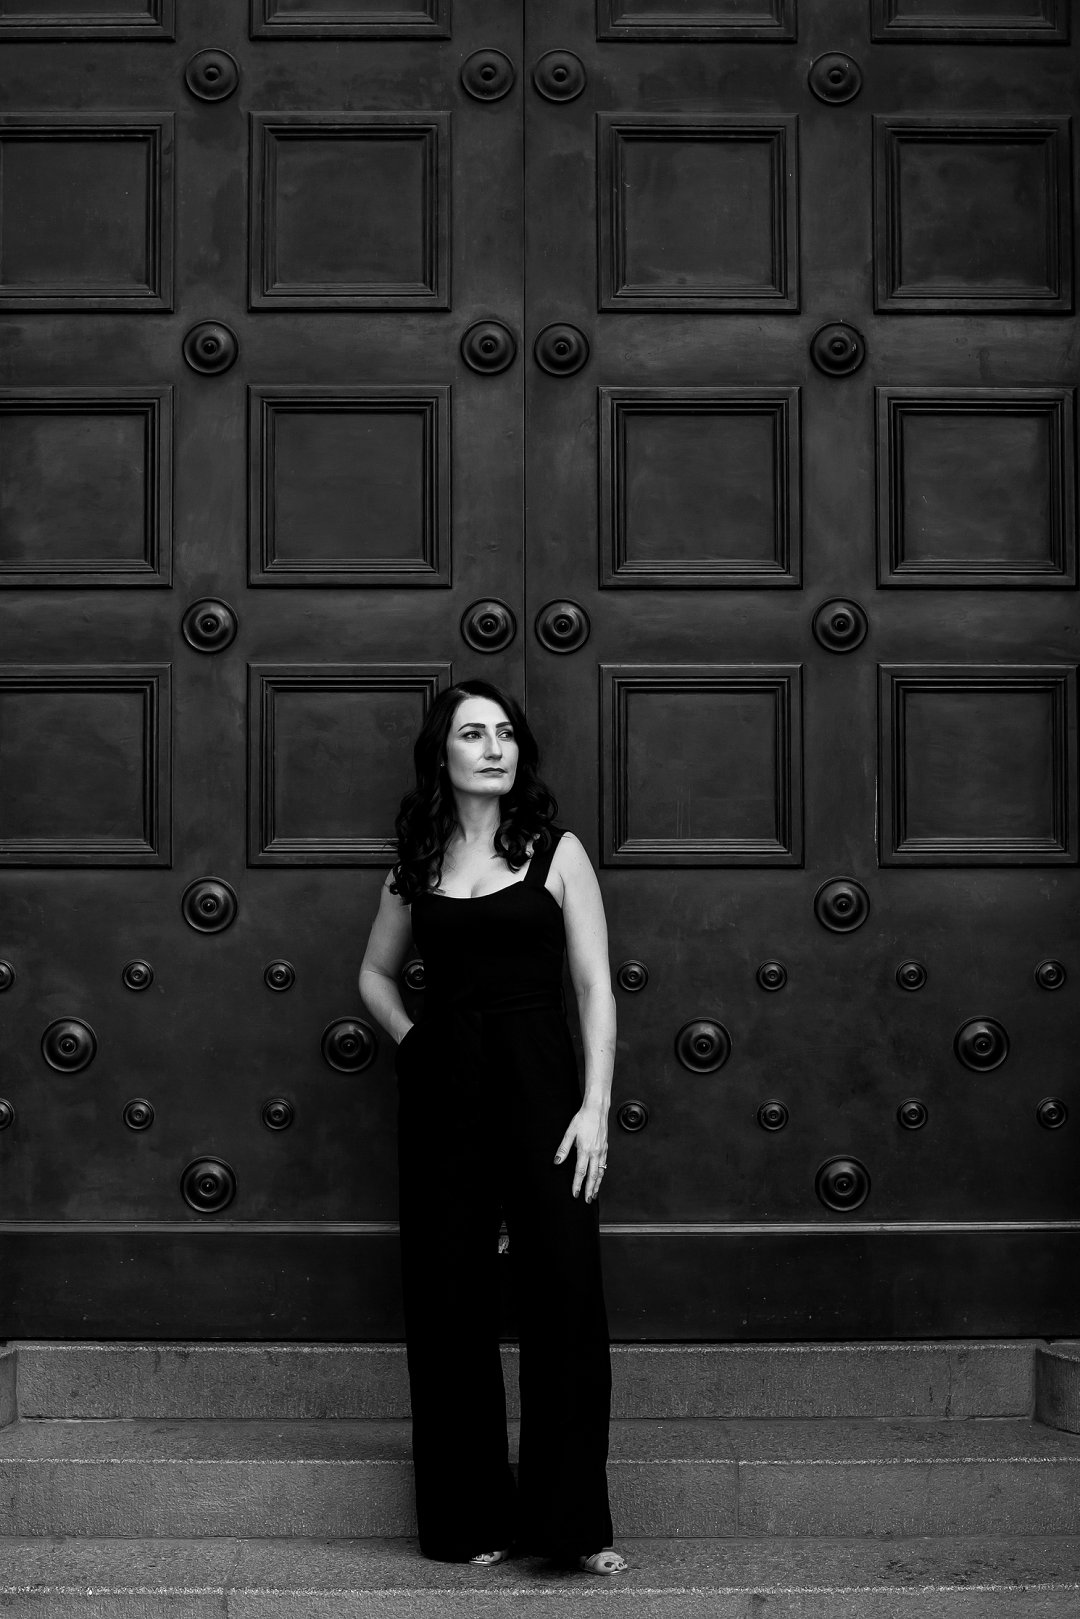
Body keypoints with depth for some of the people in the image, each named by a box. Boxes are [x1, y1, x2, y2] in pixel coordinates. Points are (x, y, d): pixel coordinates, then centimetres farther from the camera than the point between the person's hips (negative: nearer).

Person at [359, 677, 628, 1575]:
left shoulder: (557, 852, 3)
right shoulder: (418, 862, 10)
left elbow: (596, 987, -1)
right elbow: (376, 973, 25)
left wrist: (596, 1106, -9)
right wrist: (409, 1038, 7)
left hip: (539, 1087, -2)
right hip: (442, 1096, 3)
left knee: (566, 1292, -8)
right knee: (450, 1301, 4)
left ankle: (573, 1521, 1)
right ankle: (470, 1518, 15)